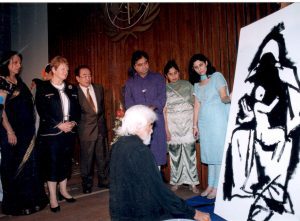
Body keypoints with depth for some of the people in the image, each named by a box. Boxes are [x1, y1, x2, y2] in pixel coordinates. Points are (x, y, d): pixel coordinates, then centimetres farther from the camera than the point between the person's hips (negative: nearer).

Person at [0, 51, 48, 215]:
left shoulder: (20, 82, 12)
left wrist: (31, 129, 10)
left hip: (27, 131, 6)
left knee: (29, 164, 11)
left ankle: (31, 200, 24)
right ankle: (15, 203, 21)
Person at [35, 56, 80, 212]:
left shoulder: (71, 89, 12)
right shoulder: (43, 89, -3)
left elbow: (76, 108, 11)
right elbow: (42, 111, -10)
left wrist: (73, 122, -6)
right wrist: (59, 125, -16)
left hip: (69, 132, 5)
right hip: (51, 133, -5)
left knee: (66, 162, 12)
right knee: (52, 164, 2)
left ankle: (63, 191, 29)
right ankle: (53, 198, 13)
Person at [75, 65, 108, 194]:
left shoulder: (99, 88, 7)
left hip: (100, 127, 5)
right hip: (86, 129, -4)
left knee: (102, 156, 13)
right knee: (86, 158, 6)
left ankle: (103, 180, 30)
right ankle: (87, 183, 26)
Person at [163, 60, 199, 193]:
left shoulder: (187, 85, 5)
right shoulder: (164, 89, 3)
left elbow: (195, 104, 5)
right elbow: (164, 110, 0)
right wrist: (166, 129, -4)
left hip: (188, 122, 0)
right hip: (173, 124, 0)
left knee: (190, 152, -1)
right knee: (175, 154, 5)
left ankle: (193, 183, 10)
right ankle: (176, 182, 18)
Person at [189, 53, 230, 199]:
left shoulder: (217, 76, -3)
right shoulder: (196, 84, 13)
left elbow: (223, 97, -13)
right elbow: (197, 105, 12)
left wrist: (229, 98, -36)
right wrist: (195, 125, 9)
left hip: (219, 120, -6)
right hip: (204, 122, 6)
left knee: (219, 153, -2)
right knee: (209, 154, 10)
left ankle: (217, 187, 6)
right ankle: (210, 185, 19)